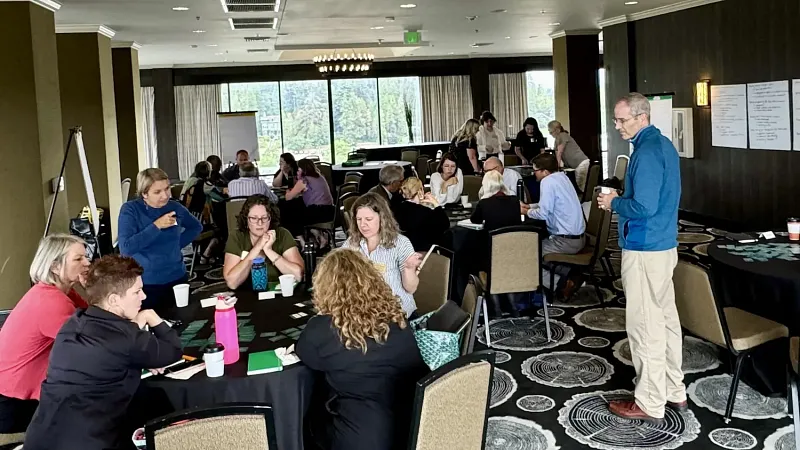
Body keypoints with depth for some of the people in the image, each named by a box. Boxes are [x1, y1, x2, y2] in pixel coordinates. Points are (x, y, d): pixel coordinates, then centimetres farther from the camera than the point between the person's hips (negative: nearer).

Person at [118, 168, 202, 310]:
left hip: (177, 279, 4)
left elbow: (196, 227, 20)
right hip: (145, 283, -4)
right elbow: (125, 248, -22)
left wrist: (178, 244, 5)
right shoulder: (130, 209, -10)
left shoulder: (175, 208, 1)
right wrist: (156, 225, -23)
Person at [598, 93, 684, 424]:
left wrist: (613, 203, -10)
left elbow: (644, 207, -26)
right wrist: (621, 197, 12)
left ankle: (650, 404, 7)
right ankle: (674, 392, 27)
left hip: (645, 250, -10)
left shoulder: (646, 152, -19)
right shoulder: (664, 145, 13)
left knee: (645, 326, -2)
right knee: (666, 319, 16)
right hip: (665, 245, 10)